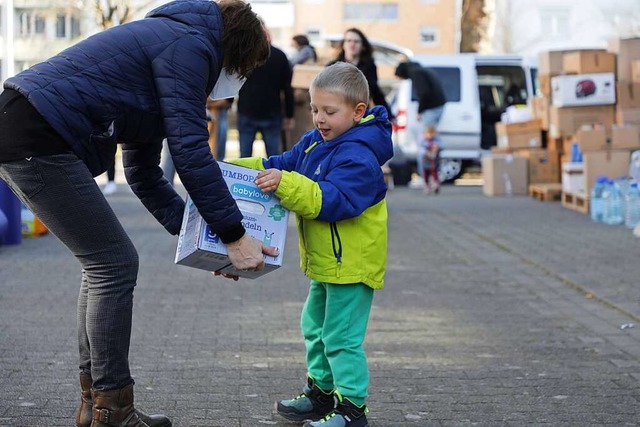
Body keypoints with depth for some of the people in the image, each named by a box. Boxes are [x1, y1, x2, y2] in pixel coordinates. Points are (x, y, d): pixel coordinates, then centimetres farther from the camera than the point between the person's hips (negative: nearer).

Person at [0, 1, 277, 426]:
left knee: (107, 262, 15)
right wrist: (234, 236, -8)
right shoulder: (189, 45, -5)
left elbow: (144, 173, 27)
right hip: (36, 140, -11)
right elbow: (191, 151, -13)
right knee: (115, 264, -4)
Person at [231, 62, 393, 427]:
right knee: (316, 328, 22)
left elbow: (331, 200, -32)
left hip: (352, 262, -10)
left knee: (341, 337, -6)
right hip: (326, 261, 10)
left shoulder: (358, 156, -23)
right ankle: (321, 392, 36)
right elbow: (282, 164, 12)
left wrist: (285, 184, -40)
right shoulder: (315, 142, 6)